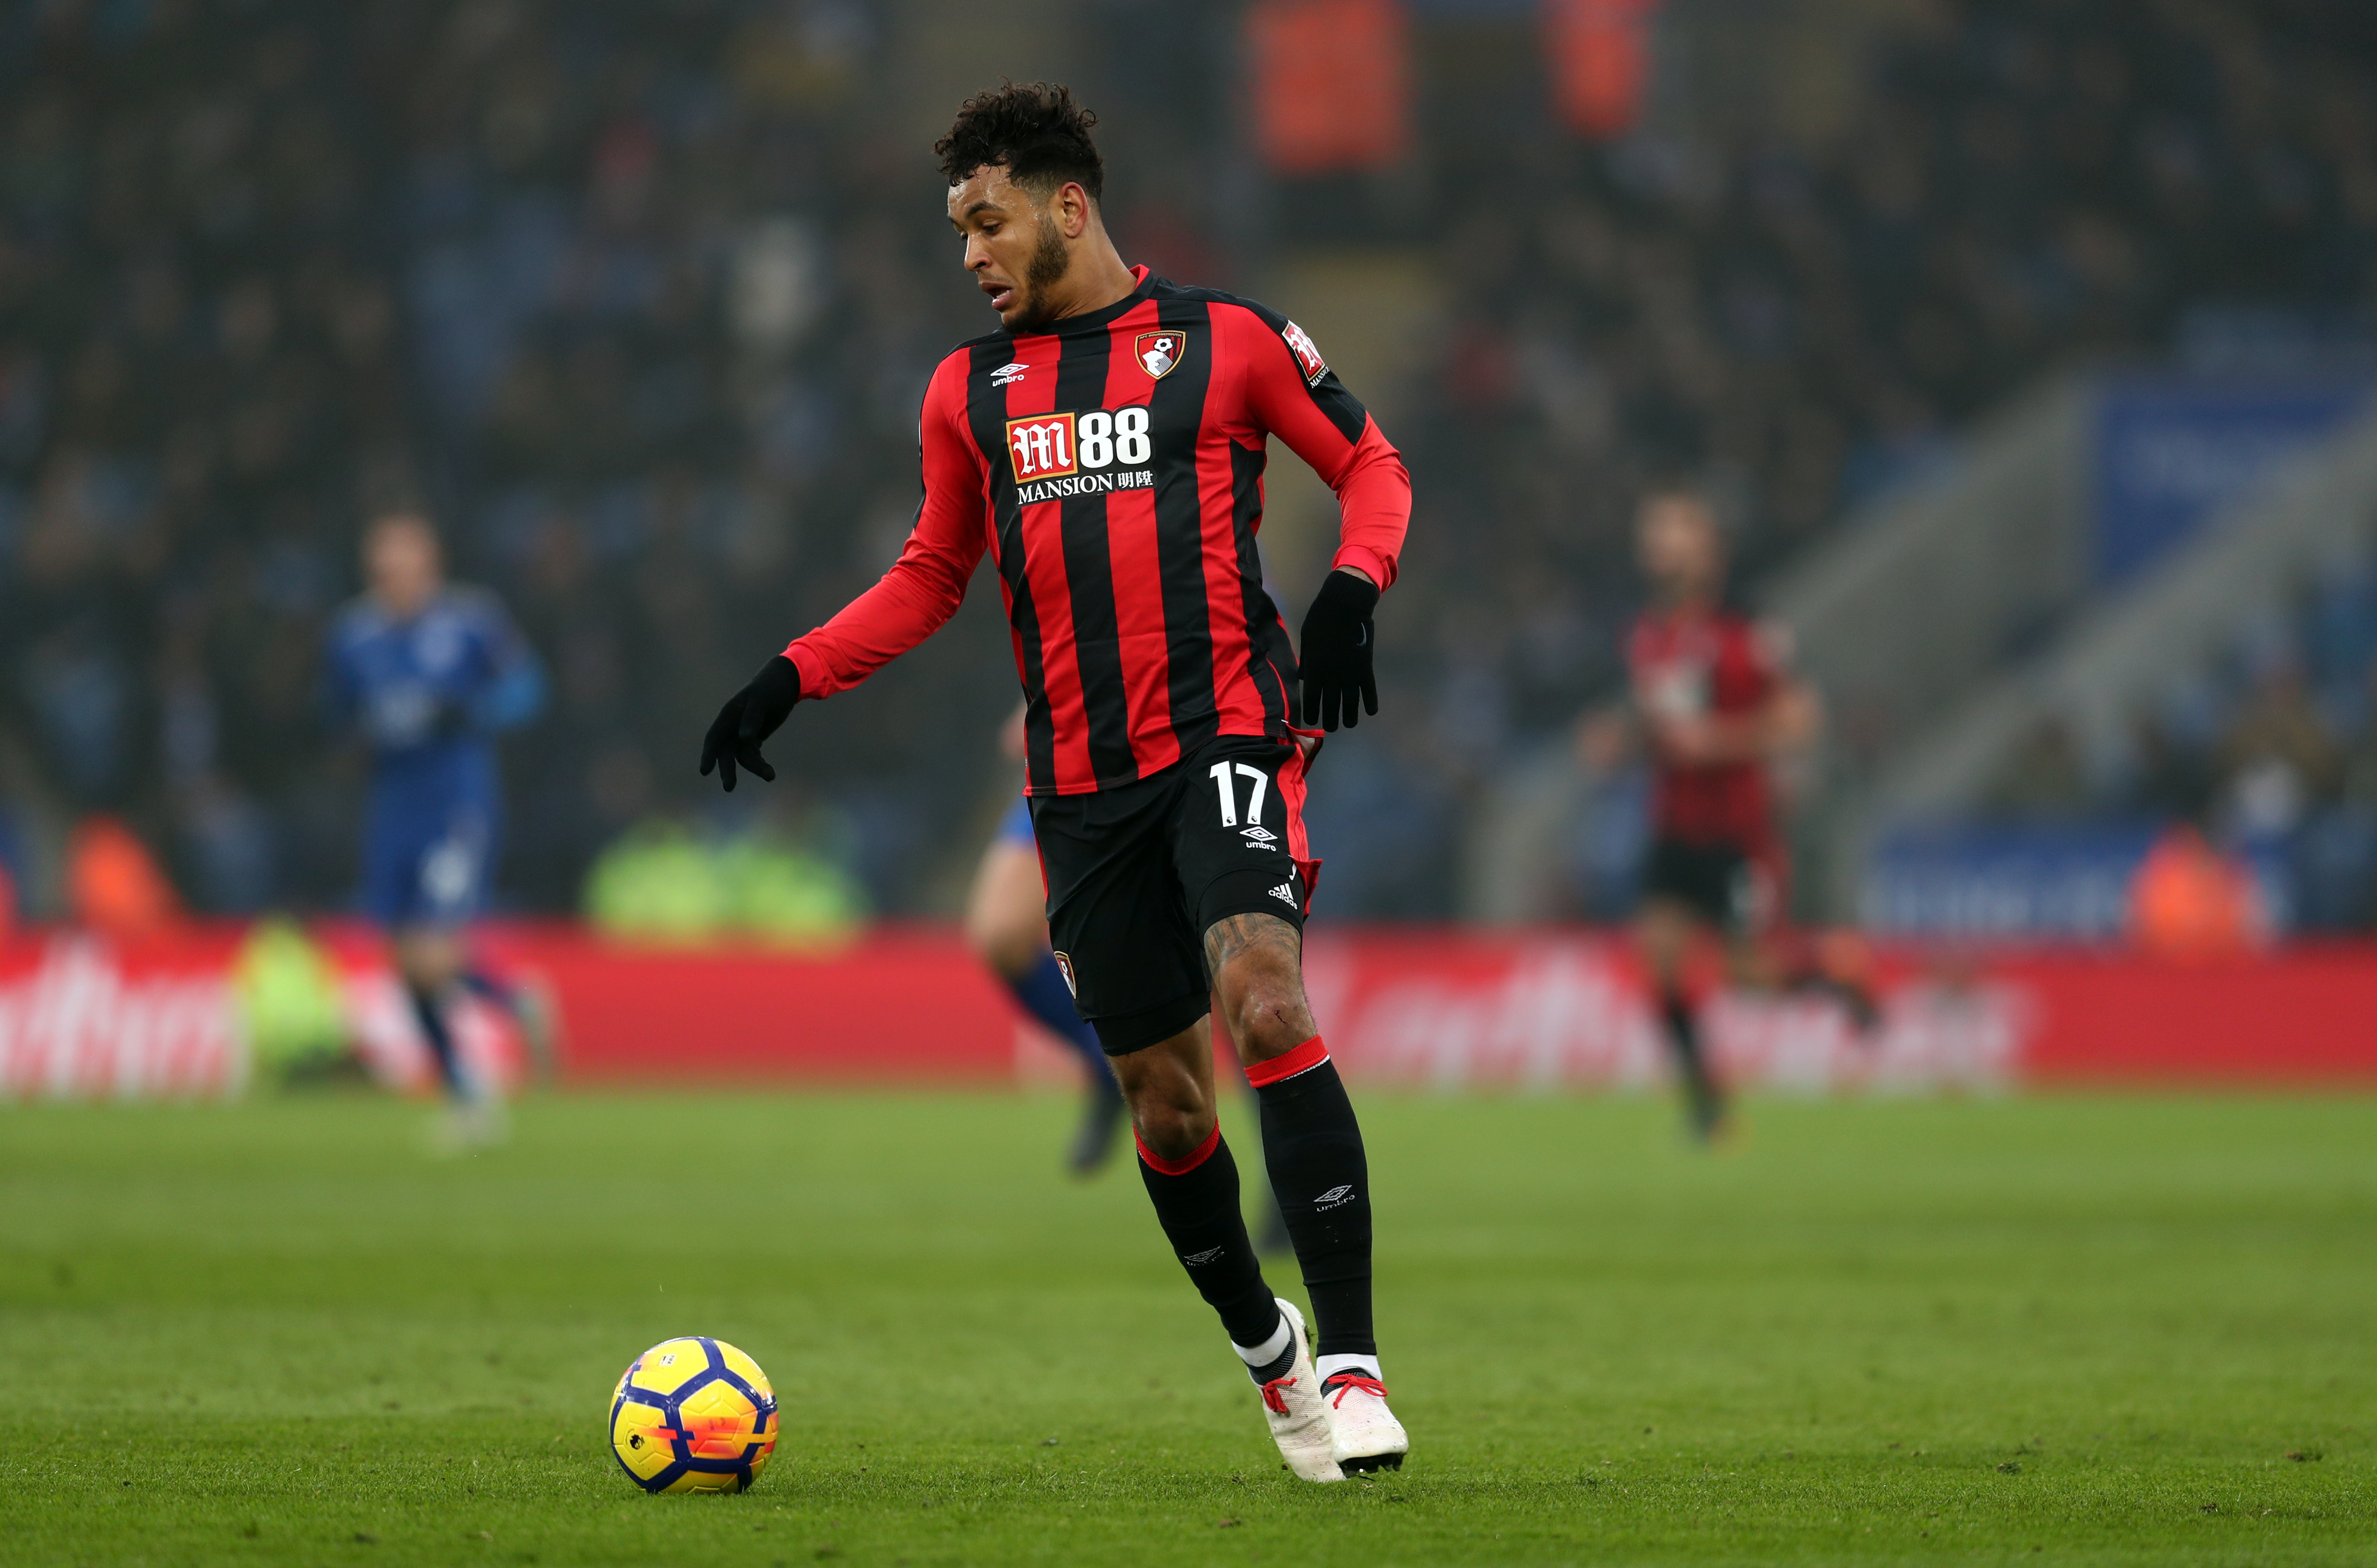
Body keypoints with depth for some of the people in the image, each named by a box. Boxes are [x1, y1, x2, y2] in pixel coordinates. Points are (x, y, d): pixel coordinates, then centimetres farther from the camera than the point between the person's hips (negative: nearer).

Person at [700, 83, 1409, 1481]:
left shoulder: (1223, 339, 2)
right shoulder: (970, 391, 13)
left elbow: (1373, 468, 8)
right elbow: (933, 578, 22)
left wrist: (1352, 590, -11)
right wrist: (793, 678, 10)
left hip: (1226, 736, -4)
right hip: (1081, 778, 4)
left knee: (1268, 1009, -24)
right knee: (1162, 1095, 5)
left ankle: (1350, 1365, -23)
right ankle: (1263, 1344, 28)